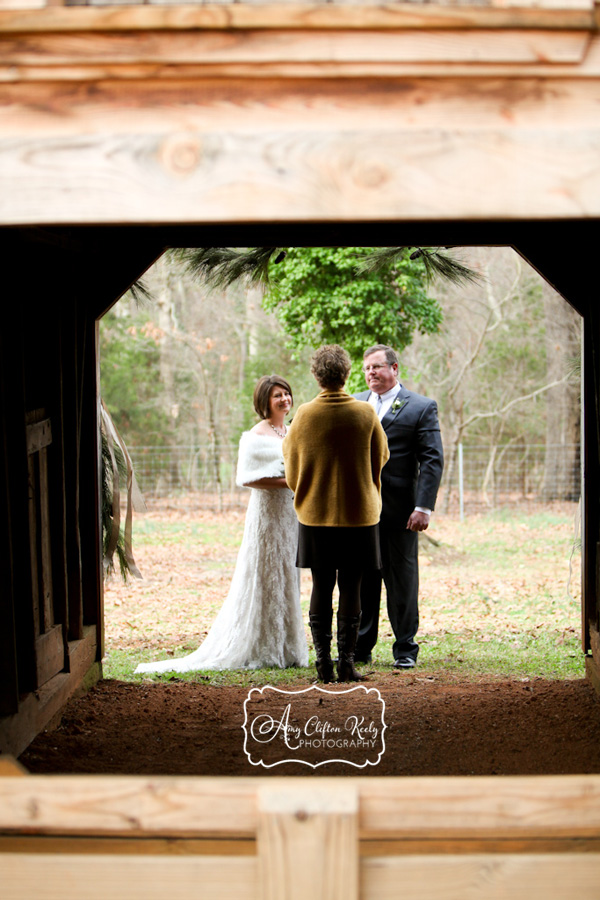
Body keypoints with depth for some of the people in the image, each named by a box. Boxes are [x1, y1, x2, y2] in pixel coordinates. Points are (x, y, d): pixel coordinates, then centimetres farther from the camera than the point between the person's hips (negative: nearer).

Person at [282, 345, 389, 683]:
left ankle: (323, 661, 7)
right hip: (358, 514, -1)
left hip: (315, 514, 1)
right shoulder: (365, 414, -6)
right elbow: (381, 458, 8)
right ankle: (347, 661, 4)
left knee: (321, 587, 7)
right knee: (351, 588, 4)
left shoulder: (304, 415, -5)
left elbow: (292, 466, 7)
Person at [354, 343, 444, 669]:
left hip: (399, 510, -4)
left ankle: (405, 649, 16)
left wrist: (423, 507, -13)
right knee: (360, 580, 9)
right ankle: (359, 648, 19)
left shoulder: (421, 407, -1)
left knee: (402, 580, 5)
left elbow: (432, 460, -5)